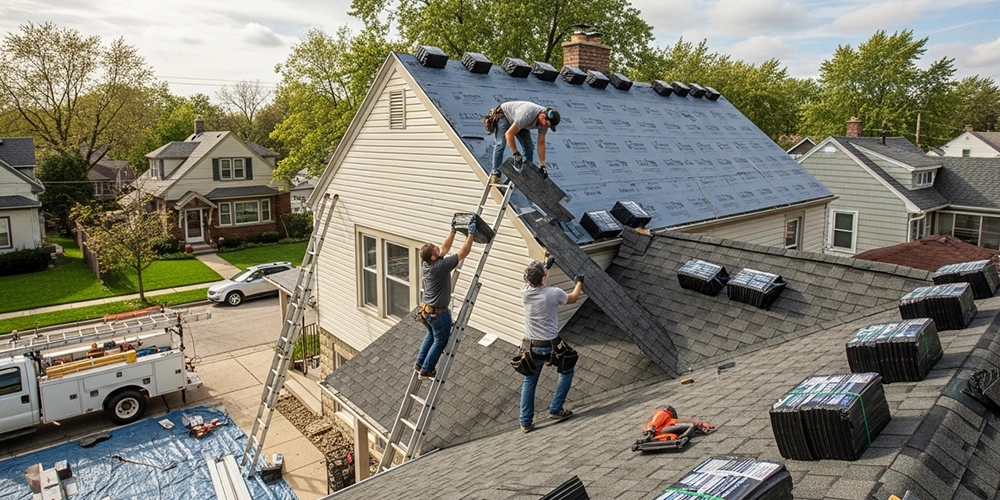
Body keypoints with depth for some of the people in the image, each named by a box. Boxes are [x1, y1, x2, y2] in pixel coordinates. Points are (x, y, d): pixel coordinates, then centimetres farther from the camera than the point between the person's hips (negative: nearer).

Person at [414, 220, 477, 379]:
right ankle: (426, 370, 20)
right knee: (440, 341, 11)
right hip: (438, 313, -8)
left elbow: (445, 248, 6)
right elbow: (463, 253, -27)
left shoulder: (425, 263, -7)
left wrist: (453, 231, 5)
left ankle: (419, 363, 35)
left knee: (431, 335, 28)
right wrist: (471, 233, -22)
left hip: (426, 309, 8)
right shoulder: (440, 266, -30)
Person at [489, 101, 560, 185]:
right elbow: (509, 134, -38)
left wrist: (542, 166, -14)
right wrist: (516, 154, -34)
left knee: (528, 146, -3)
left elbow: (541, 143, -12)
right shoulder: (527, 115, -43)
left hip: (518, 122, 7)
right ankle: (495, 174, -20)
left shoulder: (545, 121, -20)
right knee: (501, 144, -22)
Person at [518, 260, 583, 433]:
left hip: (531, 347, 4)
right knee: (567, 371, 23)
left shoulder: (525, 292, -6)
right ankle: (555, 409, 18)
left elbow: (533, 282, 20)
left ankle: (525, 423, 20)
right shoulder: (554, 293, -15)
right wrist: (579, 282, 24)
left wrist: (542, 268, 30)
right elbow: (572, 298, 7)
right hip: (551, 346, -3)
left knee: (529, 382, 17)